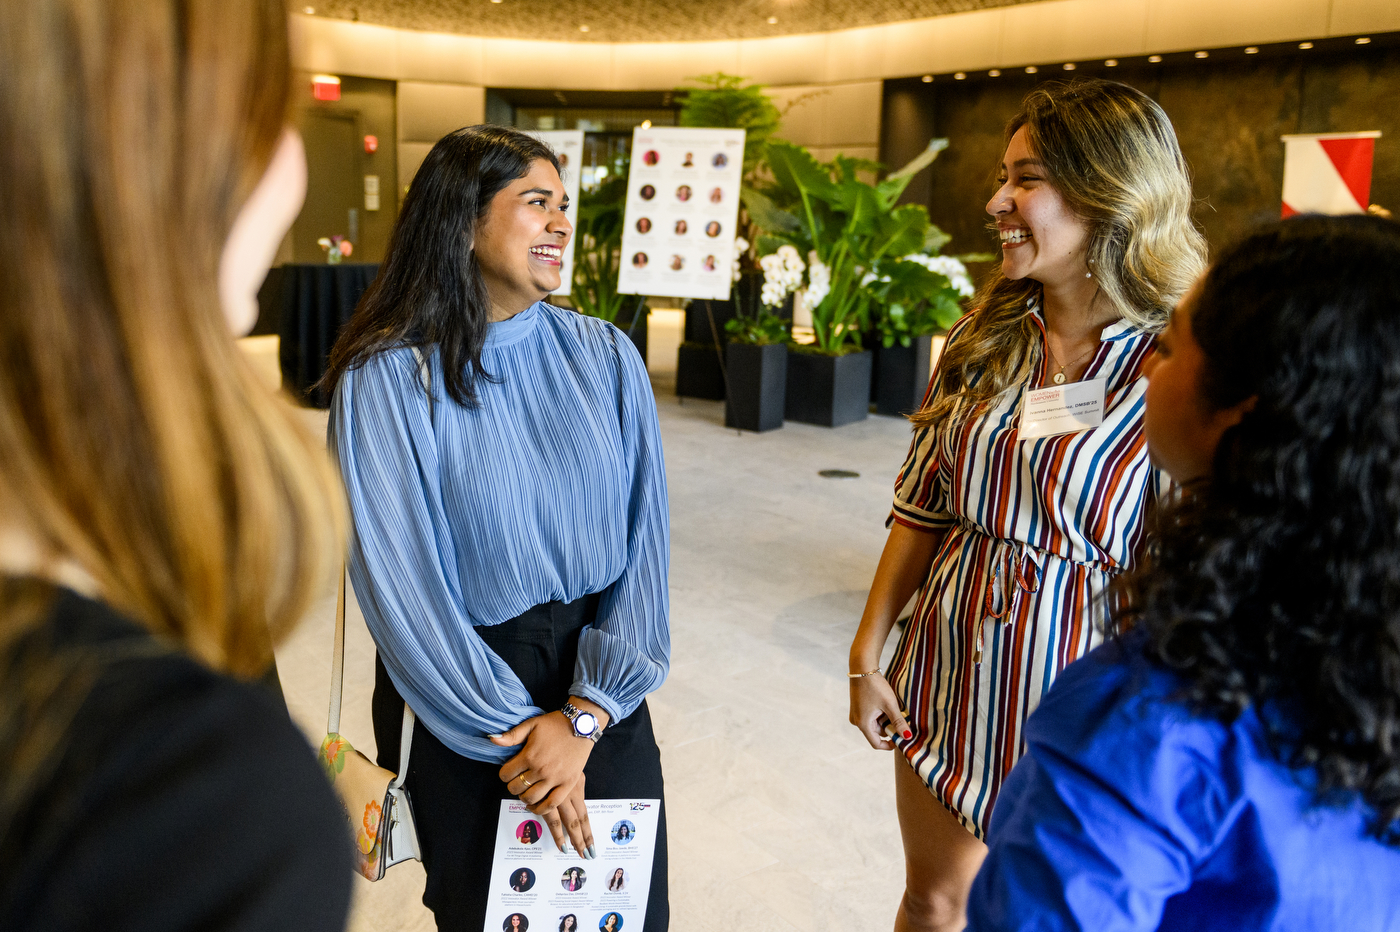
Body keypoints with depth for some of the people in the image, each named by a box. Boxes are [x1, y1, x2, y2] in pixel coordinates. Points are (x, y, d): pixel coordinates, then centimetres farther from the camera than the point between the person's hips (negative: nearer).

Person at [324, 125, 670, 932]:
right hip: (462, 705, -2)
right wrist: (513, 729, -12)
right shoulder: (388, 379, -13)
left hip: (602, 695, 3)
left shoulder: (605, 358, -4)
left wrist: (584, 716, -15)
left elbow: (643, 541, -7)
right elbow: (399, 583, -14)